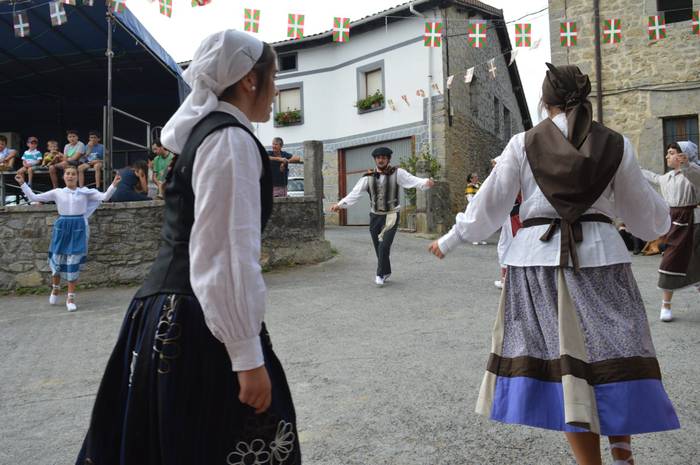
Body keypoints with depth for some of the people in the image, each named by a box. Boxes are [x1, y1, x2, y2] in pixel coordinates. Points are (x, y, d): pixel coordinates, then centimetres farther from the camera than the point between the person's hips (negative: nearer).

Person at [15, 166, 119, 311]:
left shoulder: (85, 192, 3)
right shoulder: (57, 192, 4)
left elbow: (105, 197, -3)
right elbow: (33, 197, 7)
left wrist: (113, 185, -15)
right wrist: (22, 184, 1)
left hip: (78, 228, -1)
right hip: (61, 227, 1)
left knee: (74, 262, -1)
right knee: (57, 259, 11)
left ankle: (70, 297, 8)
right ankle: (55, 288, 39)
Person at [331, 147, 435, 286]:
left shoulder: (397, 173, -5)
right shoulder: (368, 177, 1)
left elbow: (413, 180, -17)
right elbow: (355, 193, -3)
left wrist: (426, 182, -37)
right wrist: (340, 204, -12)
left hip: (391, 216, -3)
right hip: (375, 216, 3)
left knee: (384, 246, -15)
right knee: (378, 247, 11)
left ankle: (380, 275, -1)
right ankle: (386, 272, 32)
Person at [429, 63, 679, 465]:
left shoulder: (523, 144, 2)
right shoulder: (616, 144, 4)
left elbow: (488, 206, 3)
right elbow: (646, 214, 13)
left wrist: (449, 242, 17)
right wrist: (666, 223, 36)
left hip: (538, 260, 0)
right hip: (600, 256, 0)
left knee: (563, 361, 6)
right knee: (614, 359, 13)